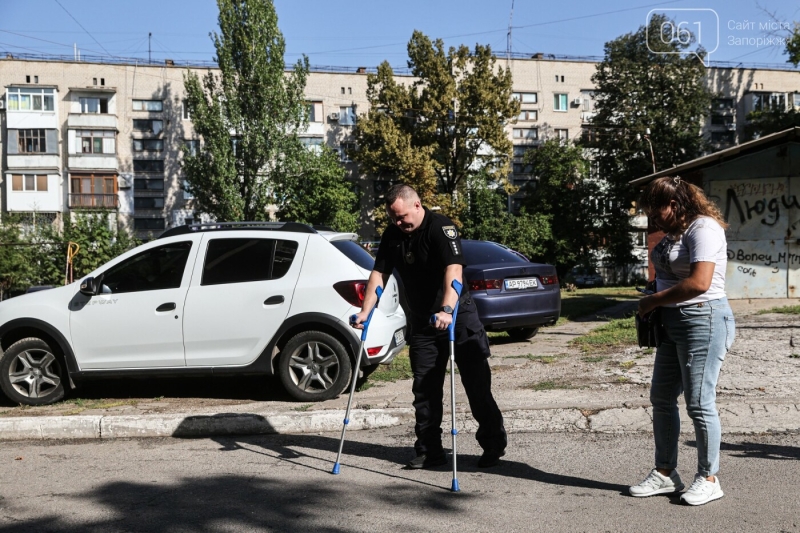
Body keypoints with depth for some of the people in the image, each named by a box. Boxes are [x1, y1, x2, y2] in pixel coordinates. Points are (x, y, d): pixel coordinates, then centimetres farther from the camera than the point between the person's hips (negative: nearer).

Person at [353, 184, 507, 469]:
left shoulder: (441, 227, -20)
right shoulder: (393, 235, 1)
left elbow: (454, 269, -33)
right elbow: (379, 273, 3)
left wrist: (447, 311, -47)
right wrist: (365, 311, -8)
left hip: (458, 314, -6)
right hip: (421, 321, 6)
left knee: (477, 382, 0)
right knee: (425, 388, 5)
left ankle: (493, 445, 13)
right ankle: (429, 451, 13)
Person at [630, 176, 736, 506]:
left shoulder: (704, 229, -14)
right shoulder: (673, 233, 15)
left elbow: (699, 283, -25)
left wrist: (654, 301, -15)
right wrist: (654, 302, 1)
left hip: (702, 320, -10)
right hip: (673, 321, 10)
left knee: (699, 403, -3)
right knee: (661, 398, 11)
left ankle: (708, 479, 12)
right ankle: (665, 473, 21)